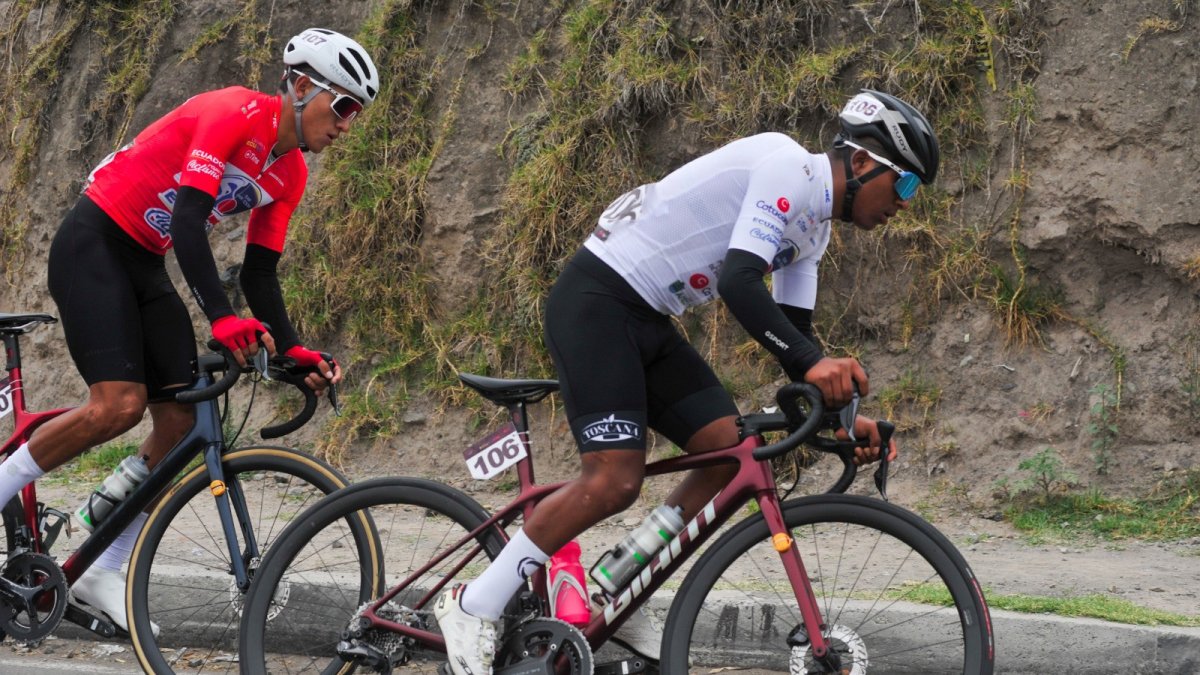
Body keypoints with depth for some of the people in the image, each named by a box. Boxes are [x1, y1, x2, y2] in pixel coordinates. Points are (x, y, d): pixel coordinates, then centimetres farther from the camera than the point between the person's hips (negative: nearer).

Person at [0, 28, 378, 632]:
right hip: (93, 244, -9)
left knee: (181, 421, -3)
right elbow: (189, 219, -29)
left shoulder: (289, 174, 5)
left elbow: (259, 272, 6)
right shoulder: (237, 112, -20)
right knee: (119, 405, -24)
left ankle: (102, 573, 4)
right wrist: (222, 320, -40)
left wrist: (293, 350, -9)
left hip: (146, 266, 9)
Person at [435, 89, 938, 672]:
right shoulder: (789, 168, -16)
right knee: (613, 481, -19)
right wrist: (813, 364, -37)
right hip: (596, 301, -10)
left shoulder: (814, 227, 15)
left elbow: (793, 331, 15)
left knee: (730, 449, 0)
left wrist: (840, 412, -1)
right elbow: (739, 281, -27)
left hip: (646, 320, 10)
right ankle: (475, 607, -6)